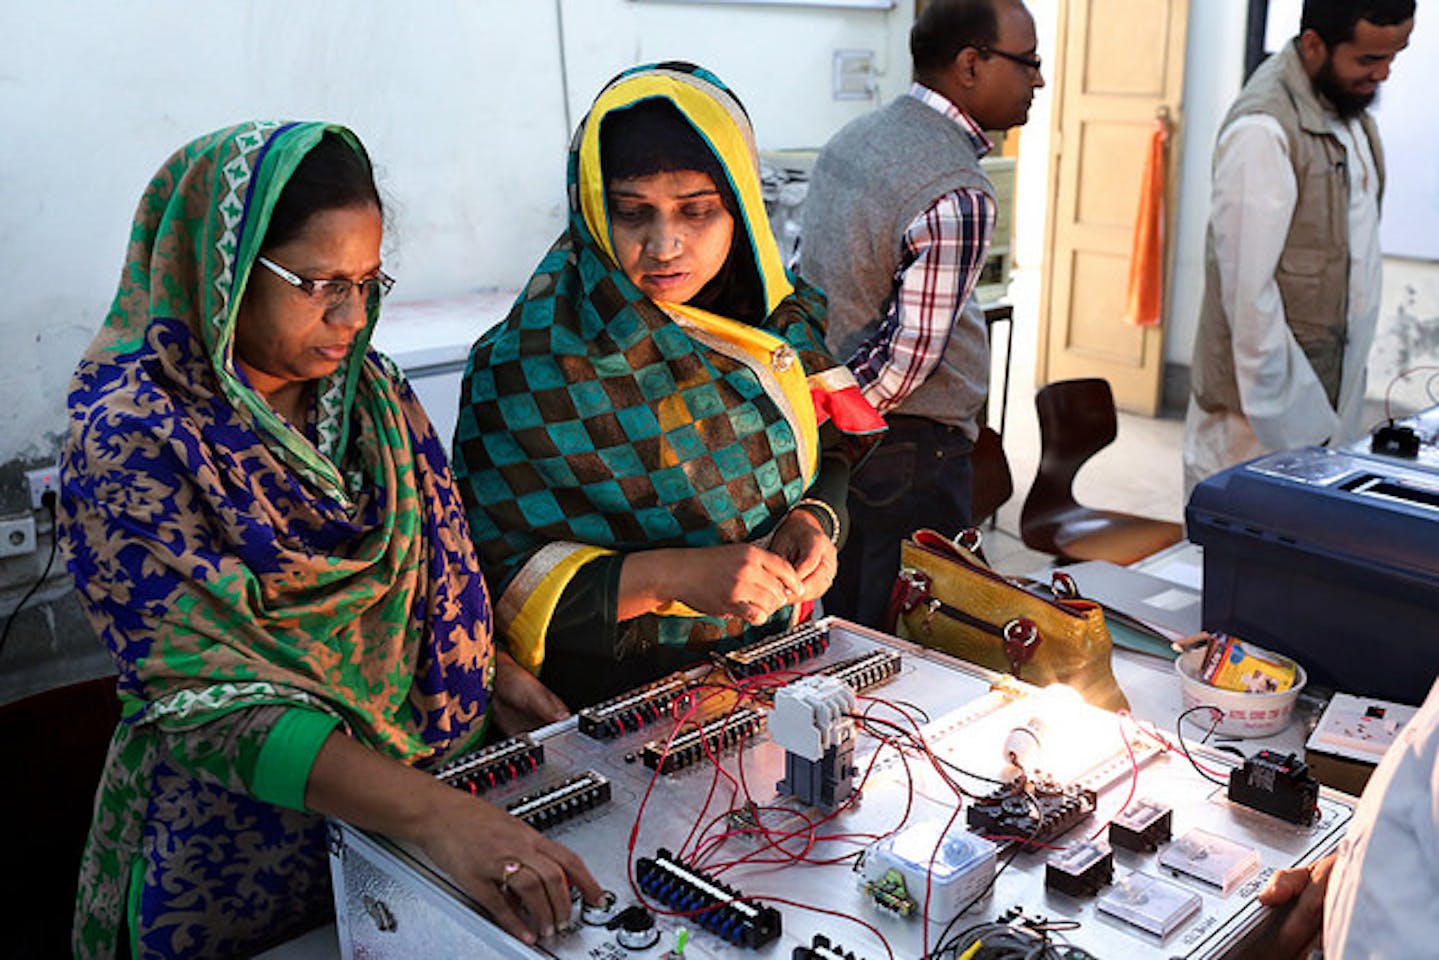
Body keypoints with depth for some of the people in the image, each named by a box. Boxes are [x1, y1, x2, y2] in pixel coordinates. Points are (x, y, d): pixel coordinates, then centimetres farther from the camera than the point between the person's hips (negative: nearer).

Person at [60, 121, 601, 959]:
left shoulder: (367, 390, 0)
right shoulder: (130, 442, -20)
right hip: (254, 851, -5)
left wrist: (494, 673, -1)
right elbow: (205, 694, -27)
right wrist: (436, 814, -37)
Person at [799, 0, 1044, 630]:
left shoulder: (853, 138, 6)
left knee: (837, 628, 21)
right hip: (910, 450, -9)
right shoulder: (957, 197, -21)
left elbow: (811, 273, 12)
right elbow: (908, 354, -22)